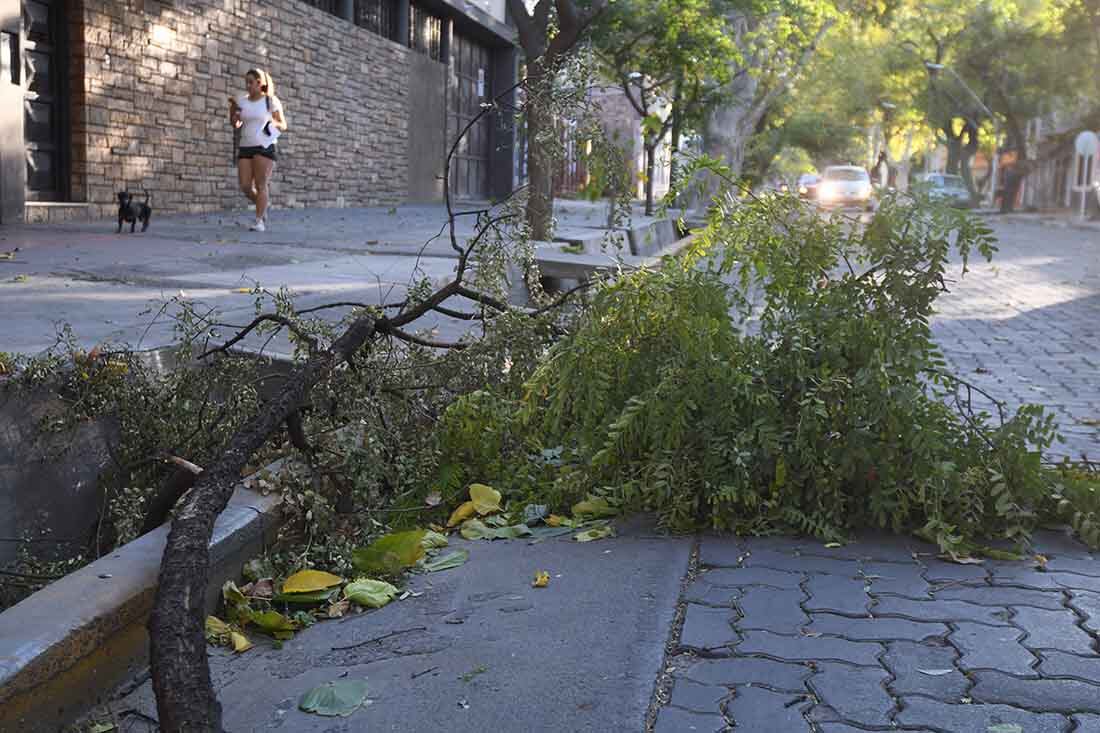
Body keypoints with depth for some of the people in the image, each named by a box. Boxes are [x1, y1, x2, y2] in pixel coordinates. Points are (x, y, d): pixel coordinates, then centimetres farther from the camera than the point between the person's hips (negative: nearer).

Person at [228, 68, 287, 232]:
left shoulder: (271, 101, -1)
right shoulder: (241, 100, 10)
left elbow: (283, 125, 3)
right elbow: (235, 125, 16)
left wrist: (273, 124, -18)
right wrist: (234, 114, -3)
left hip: (265, 147, -4)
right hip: (245, 147, 4)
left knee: (260, 185, -9)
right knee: (245, 187, -2)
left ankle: (260, 221, -4)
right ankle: (263, 206, 25)